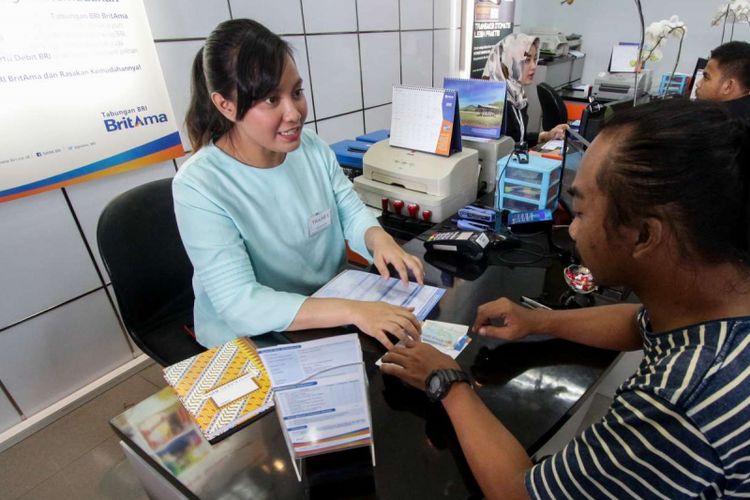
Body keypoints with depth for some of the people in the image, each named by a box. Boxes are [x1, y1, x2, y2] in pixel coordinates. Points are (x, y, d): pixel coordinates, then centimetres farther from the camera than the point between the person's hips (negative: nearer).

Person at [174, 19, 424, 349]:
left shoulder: (312, 146, -4)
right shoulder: (199, 186, -22)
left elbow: (353, 213, 3)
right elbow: (239, 304, -27)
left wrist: (379, 239, -21)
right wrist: (353, 311, -38)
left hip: (329, 317, 5)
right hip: (249, 342, -4)